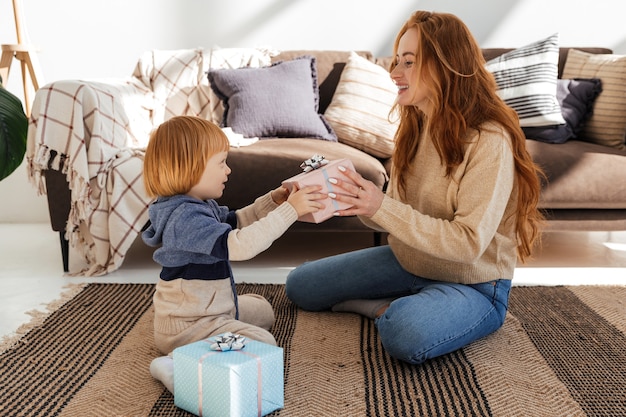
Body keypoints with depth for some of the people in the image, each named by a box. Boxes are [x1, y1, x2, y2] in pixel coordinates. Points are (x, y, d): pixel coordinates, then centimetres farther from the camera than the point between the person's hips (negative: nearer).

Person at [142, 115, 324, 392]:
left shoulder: (200, 206, 4)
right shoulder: (185, 219, -29)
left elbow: (235, 222, 19)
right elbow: (240, 245, -38)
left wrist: (272, 201, 3)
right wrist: (289, 210, -35)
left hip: (210, 308, 11)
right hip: (187, 326, -11)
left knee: (262, 310, 28)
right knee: (263, 344, -21)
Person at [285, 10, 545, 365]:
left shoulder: (489, 140, -24)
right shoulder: (415, 126, 0)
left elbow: (469, 243, -29)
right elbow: (397, 216, 2)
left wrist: (382, 207, -32)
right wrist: (363, 204, -20)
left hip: (472, 283, -7)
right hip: (408, 261, 7)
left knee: (406, 334, -39)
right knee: (300, 286, 8)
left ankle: (393, 310, -6)